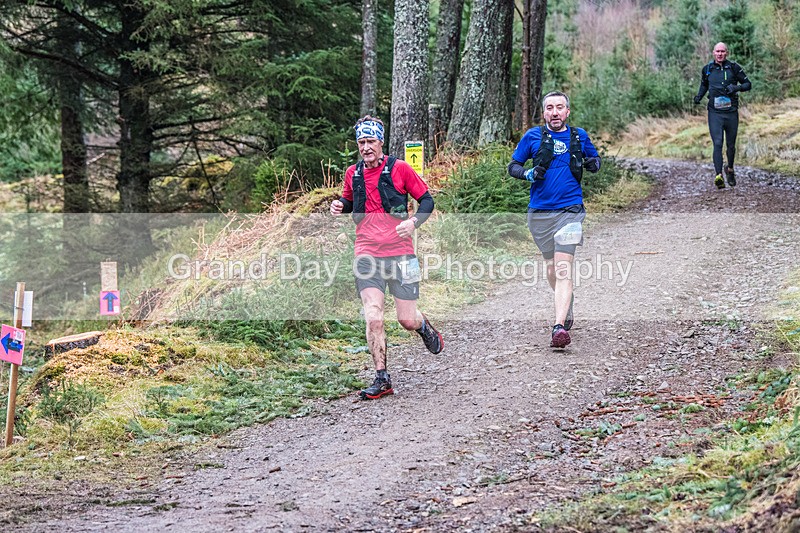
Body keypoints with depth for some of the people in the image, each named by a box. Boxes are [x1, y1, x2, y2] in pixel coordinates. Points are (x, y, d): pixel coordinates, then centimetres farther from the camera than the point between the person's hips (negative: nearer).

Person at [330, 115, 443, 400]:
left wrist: (413, 221, -15)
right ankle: (382, 379, -2)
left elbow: (426, 200, 3)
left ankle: (424, 327, 39)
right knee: (373, 318, -11)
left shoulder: (399, 168, -3)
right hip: (367, 255, 2)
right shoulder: (353, 173, 8)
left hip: (400, 253, -2)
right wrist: (340, 205, 3)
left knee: (407, 320, 2)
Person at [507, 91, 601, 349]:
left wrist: (593, 163, -2)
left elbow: (594, 158, 23)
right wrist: (528, 174, -12)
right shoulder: (533, 137, 4)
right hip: (539, 212, 2)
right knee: (551, 266, 14)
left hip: (569, 209, -2)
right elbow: (512, 166, 9)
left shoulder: (579, 136, 7)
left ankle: (559, 326, -25)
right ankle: (567, 301, 45)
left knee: (563, 267, -16)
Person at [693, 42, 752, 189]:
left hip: (731, 112, 0)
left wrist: (737, 87, -15)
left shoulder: (734, 68, 0)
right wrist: (699, 96, 5)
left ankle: (730, 169, 37)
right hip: (715, 113, 0)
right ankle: (718, 176, -24)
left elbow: (747, 84, 5)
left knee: (731, 145, 11)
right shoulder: (707, 69, 5)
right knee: (717, 144, -15)